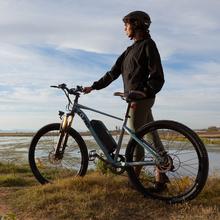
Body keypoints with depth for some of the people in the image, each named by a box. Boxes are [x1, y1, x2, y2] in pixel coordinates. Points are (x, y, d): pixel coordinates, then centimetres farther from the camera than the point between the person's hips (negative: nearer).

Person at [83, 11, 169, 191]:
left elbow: (158, 77, -13)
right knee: (152, 136, 9)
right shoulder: (130, 50, 21)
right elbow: (113, 73, 21)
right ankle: (161, 176, 15)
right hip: (136, 98, 9)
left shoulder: (148, 44, -5)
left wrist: (142, 93, -25)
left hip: (141, 98, -9)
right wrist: (93, 87, 17)